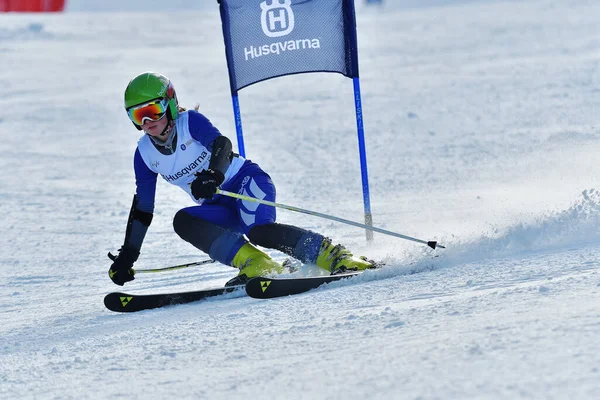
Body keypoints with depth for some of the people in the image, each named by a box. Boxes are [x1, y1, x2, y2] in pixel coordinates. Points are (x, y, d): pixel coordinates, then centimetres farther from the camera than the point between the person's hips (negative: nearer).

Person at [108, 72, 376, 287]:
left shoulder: (190, 121, -11)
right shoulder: (145, 154, 4)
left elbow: (222, 144, -29)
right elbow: (142, 208, 11)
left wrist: (213, 175, -50)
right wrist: (126, 256, 9)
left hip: (245, 180, -6)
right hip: (220, 208, 6)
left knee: (259, 230, -35)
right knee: (183, 221, -25)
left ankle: (335, 257, -29)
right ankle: (255, 264, -31)